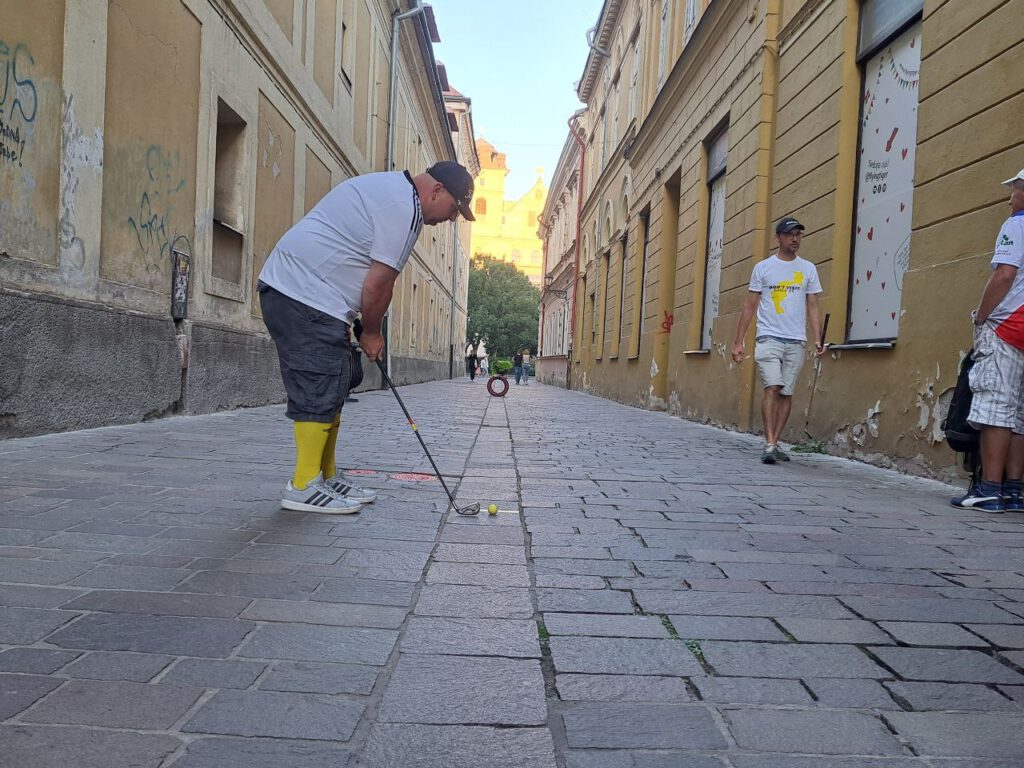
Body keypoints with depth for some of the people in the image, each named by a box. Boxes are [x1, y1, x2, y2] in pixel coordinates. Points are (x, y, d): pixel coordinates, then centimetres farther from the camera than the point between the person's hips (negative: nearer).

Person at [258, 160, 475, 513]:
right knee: (320, 393, -9)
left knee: (329, 393, 12)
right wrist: (372, 334, 2)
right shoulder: (404, 208, -13)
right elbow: (377, 286, -14)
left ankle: (326, 479, 18)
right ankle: (303, 486, -4)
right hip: (306, 299, -11)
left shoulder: (387, 185, 20)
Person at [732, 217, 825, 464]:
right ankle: (769, 445, -15)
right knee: (773, 388, -16)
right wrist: (738, 342, 0)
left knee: (786, 393, 4)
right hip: (769, 338, -3)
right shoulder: (763, 267, 5)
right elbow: (749, 307, 5)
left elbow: (812, 307, 11)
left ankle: (774, 443, 13)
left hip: (796, 342, 3)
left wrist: (817, 339, -1)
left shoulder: (808, 269, 12)